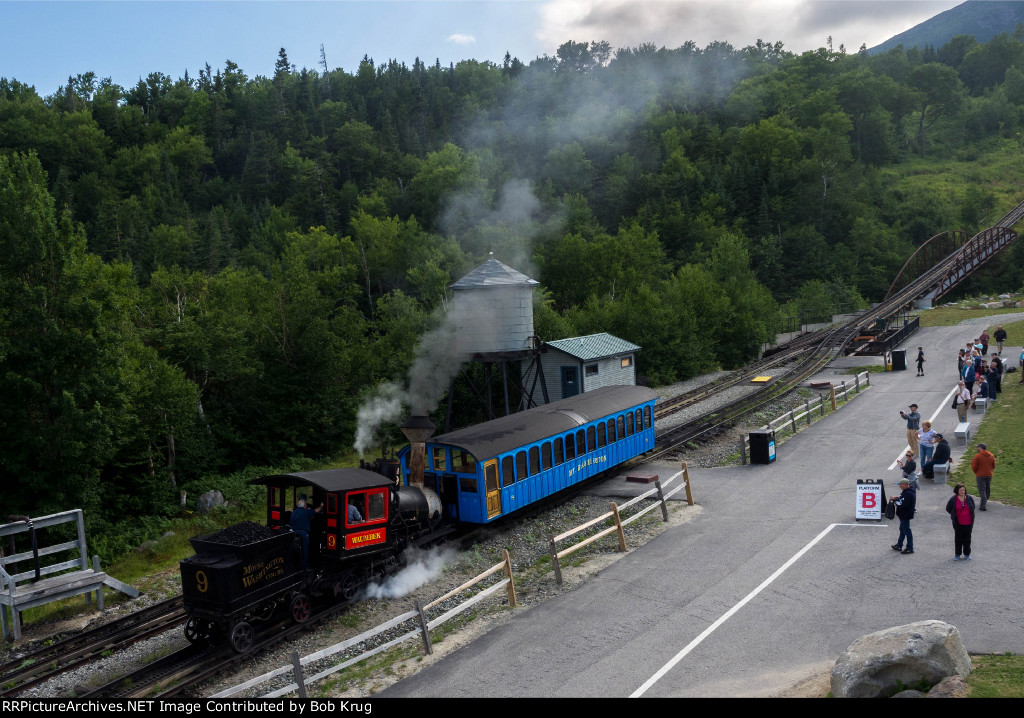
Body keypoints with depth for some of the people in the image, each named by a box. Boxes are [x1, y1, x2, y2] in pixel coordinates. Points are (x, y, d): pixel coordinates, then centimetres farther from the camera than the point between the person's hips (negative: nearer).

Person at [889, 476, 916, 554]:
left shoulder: (908, 494, -27)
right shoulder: (909, 491, 7)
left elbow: (902, 505, -29)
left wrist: (894, 500, -18)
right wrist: (897, 498, 4)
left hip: (905, 515, -11)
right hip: (903, 514, 11)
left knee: (906, 530, -1)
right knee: (902, 529, 20)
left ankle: (910, 548, 7)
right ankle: (899, 545, 32)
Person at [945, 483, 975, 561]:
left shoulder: (969, 498, 0)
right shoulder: (953, 499, -7)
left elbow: (973, 508, 14)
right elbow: (948, 509, 4)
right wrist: (954, 515, 1)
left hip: (968, 523, 2)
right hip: (958, 523, -2)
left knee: (967, 538, 9)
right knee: (958, 538, 6)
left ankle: (967, 554, 22)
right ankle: (957, 554, 16)